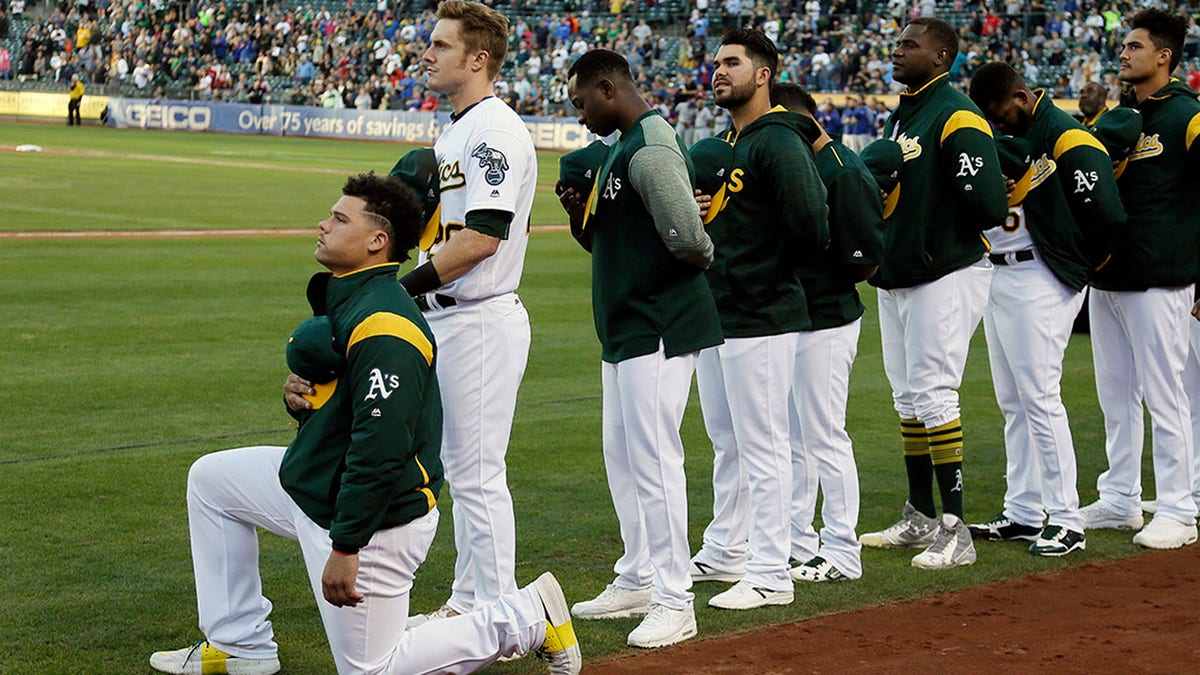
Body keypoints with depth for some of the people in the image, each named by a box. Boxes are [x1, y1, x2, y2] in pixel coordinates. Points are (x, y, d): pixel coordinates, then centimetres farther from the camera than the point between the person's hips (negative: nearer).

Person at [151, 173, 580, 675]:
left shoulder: (383, 325, -26)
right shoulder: (340, 300, 8)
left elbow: (382, 449, -31)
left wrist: (345, 547, -29)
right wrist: (298, 396, -4)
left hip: (377, 518, -10)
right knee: (211, 478, 17)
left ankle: (526, 617, 9)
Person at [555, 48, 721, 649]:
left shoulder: (651, 148, -18)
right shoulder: (615, 150, 15)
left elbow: (689, 240, -25)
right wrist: (581, 214, 2)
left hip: (659, 327, -11)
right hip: (624, 329, 11)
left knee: (653, 458, -9)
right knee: (622, 457, 17)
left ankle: (674, 601, -4)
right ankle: (637, 581, 28)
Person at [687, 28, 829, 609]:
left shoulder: (778, 143, -14)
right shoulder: (723, 146, 16)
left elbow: (811, 228, -22)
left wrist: (768, 276, -10)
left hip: (761, 321, -10)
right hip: (715, 315, 10)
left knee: (762, 445, -5)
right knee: (726, 441, 18)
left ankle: (770, 576, 0)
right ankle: (724, 554, 30)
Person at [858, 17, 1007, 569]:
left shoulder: (957, 116, -14)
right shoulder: (900, 115, 16)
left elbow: (988, 206, -21)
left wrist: (936, 241, -8)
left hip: (946, 276, -9)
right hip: (896, 277, 9)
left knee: (932, 394, -11)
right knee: (908, 398, 14)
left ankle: (955, 530, -7)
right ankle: (920, 518, 24)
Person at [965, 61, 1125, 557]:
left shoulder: (1066, 139, -14)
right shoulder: (1002, 134, 12)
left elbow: (1106, 214, -17)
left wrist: (1085, 264, -4)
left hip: (1039, 279, -9)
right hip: (996, 274, 9)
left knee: (1039, 397, -10)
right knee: (1013, 402, 12)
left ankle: (1066, 521, -4)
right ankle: (1022, 514, 20)